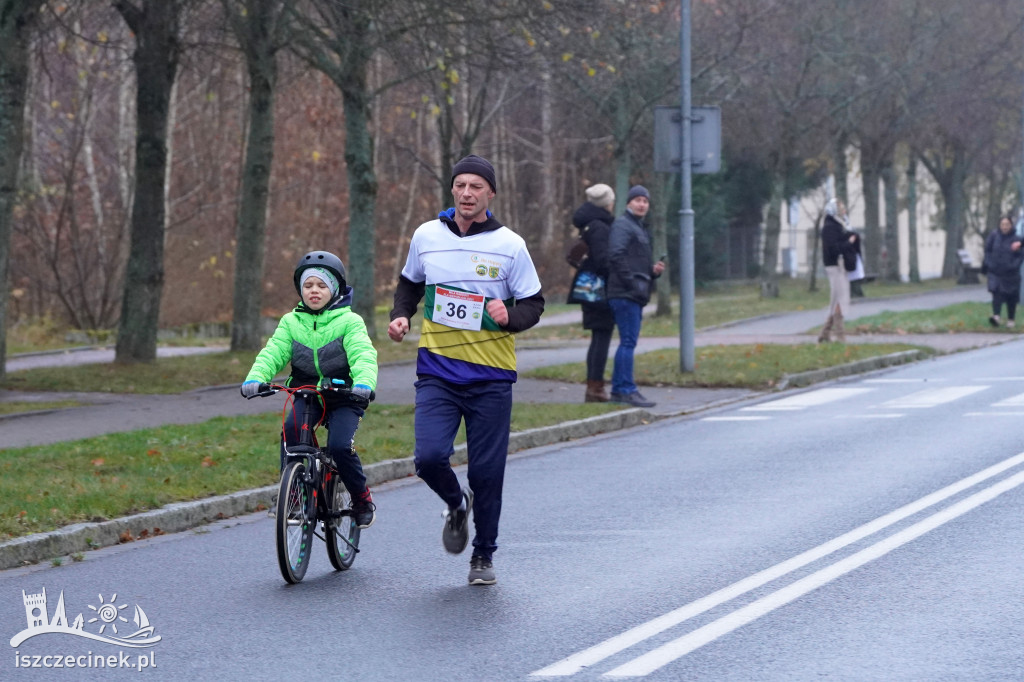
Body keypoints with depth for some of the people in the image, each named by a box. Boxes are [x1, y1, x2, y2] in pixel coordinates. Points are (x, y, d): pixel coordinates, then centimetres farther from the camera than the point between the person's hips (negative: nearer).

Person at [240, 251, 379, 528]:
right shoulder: (291, 322, 5)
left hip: (343, 398, -2)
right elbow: (272, 353, -7)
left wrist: (364, 382, -40)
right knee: (290, 428, -28)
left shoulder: (349, 321, -4)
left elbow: (363, 355, -19)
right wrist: (255, 379, -28)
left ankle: (362, 499, 3)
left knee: (340, 446, -23)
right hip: (305, 395, 2)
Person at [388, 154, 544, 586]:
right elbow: (410, 284, 22)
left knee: (487, 470, 2)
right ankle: (456, 504, 18)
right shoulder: (427, 236, 4)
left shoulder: (509, 245, -2)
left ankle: (484, 555, 22)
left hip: (491, 376, -1)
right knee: (429, 457, -17)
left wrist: (510, 316, -18)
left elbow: (533, 304, 3)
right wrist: (400, 316, 4)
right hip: (437, 371, 1)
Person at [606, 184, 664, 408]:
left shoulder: (640, 228, 24)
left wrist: (654, 270, 9)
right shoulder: (622, 225, -7)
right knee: (628, 341, -11)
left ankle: (618, 389, 17)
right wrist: (632, 282, -22)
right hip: (625, 294, -10)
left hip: (636, 295, 10)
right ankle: (627, 390, -12)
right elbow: (616, 256, -21)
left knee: (628, 342, 12)